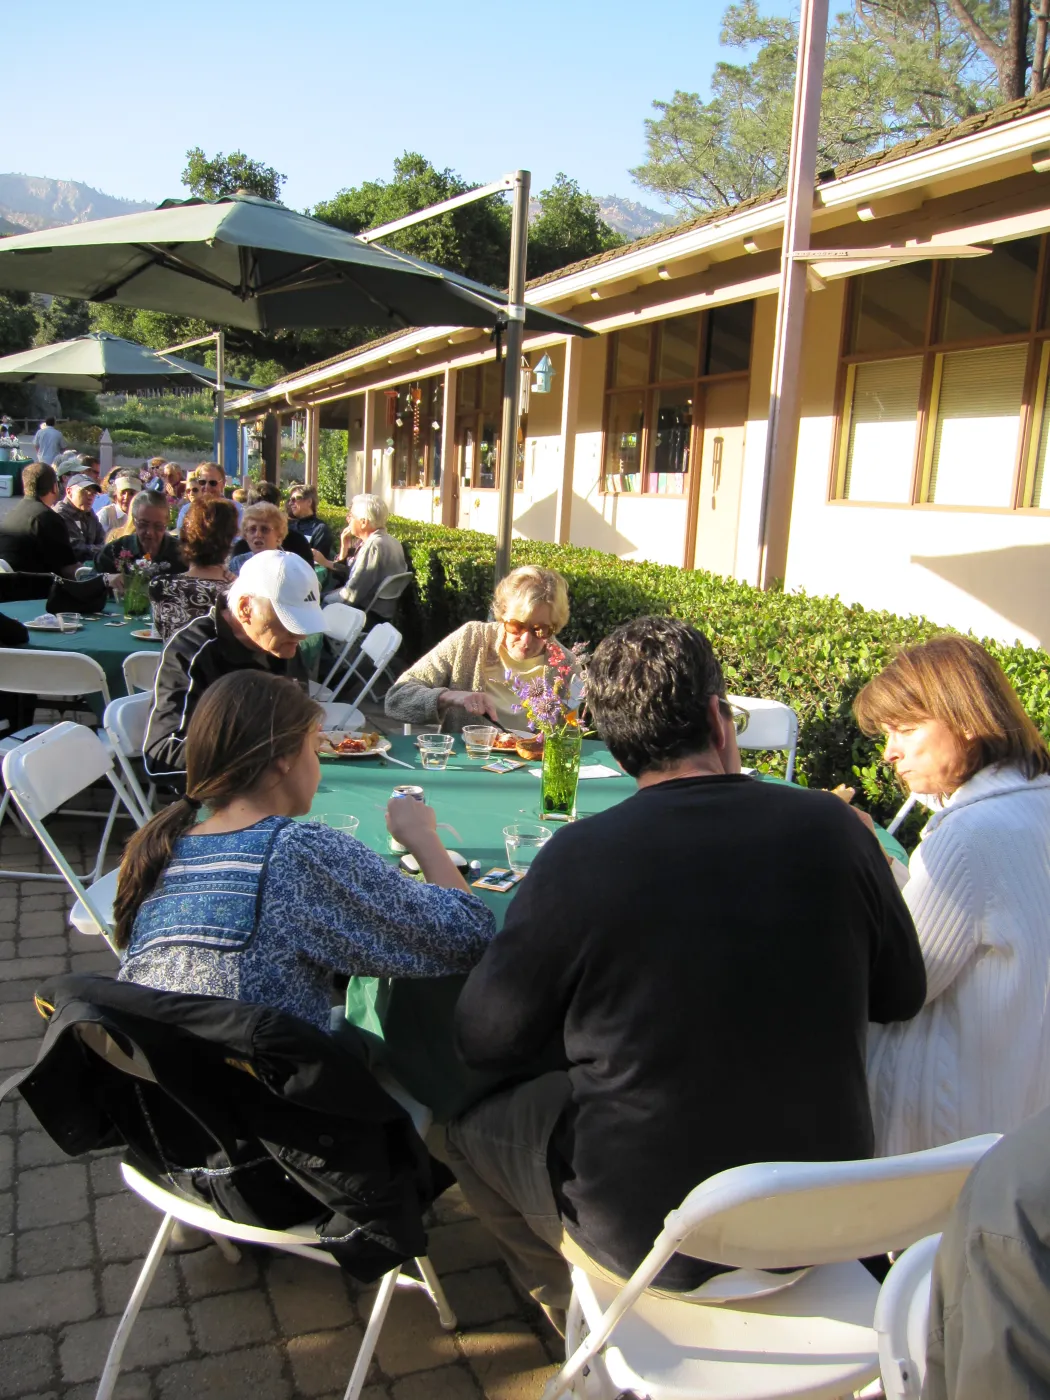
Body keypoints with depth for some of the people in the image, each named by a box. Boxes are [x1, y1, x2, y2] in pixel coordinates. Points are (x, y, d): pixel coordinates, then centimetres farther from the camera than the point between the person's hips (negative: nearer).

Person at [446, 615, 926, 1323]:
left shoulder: (578, 857, -23)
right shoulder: (832, 826, -13)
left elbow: (485, 1043, -10)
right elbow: (902, 994, 2)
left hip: (647, 1232, -4)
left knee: (470, 1119, 19)